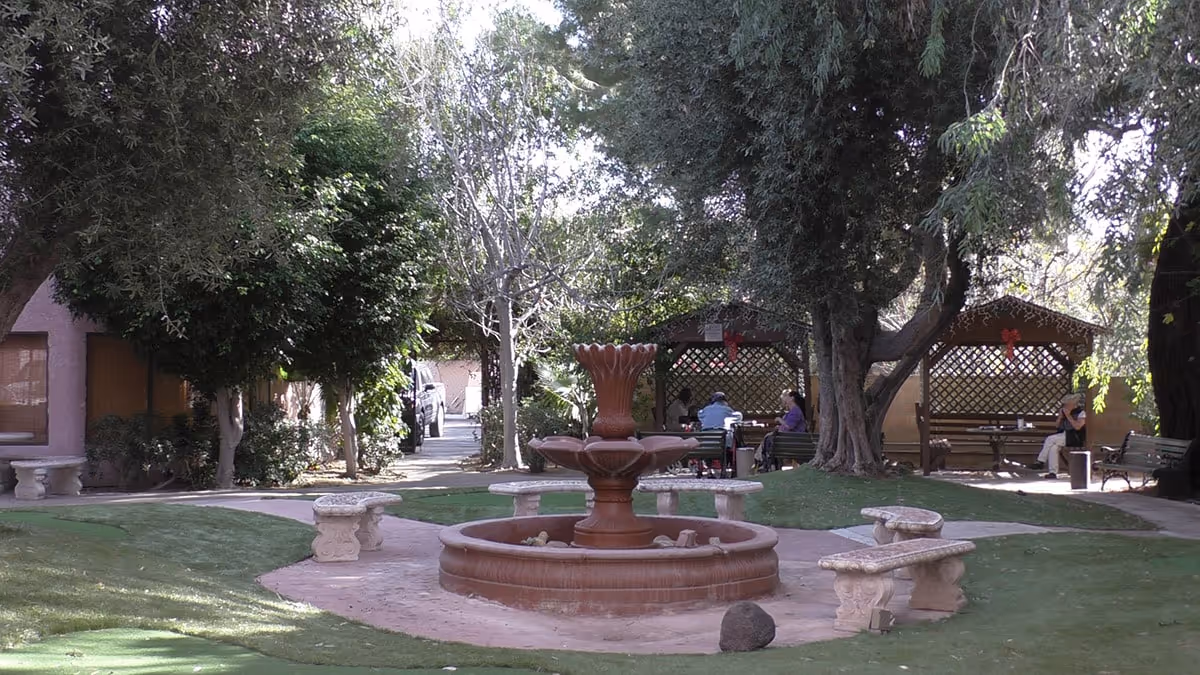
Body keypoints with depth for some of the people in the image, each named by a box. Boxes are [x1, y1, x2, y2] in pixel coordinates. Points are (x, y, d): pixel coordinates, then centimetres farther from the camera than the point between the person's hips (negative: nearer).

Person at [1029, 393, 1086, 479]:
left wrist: (1068, 416, -19)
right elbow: (1058, 426, 16)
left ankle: (1041, 462, -16)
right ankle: (1053, 472, -27)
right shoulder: (1065, 412, 14)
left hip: (1076, 438, -7)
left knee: (1050, 439, -25)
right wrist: (1060, 416, -2)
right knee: (1053, 447, -25)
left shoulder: (1081, 413, -5)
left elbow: (1077, 427, -19)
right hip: (1065, 436, 7)